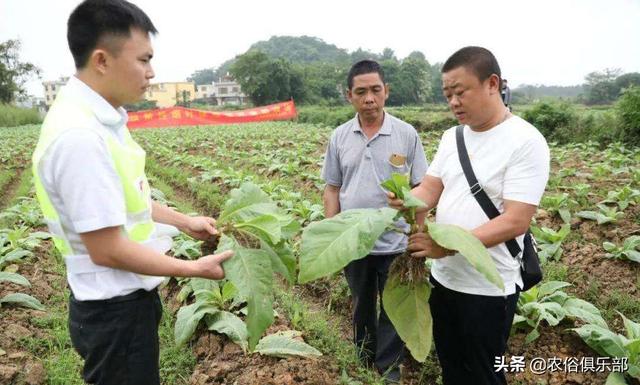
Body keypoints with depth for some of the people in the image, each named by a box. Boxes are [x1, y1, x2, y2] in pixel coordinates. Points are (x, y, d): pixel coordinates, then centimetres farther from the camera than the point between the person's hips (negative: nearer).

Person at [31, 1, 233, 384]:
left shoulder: (100, 117, 2)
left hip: (128, 296, 9)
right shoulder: (79, 135, -29)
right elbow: (107, 250, -26)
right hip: (114, 309, -9)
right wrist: (195, 268, -17)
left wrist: (184, 221, 11)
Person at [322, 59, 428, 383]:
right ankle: (363, 359, 44)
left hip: (396, 243, -2)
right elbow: (332, 189, 4)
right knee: (361, 304, 21)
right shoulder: (339, 137, -1)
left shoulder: (407, 134, -8)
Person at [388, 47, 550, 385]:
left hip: (488, 288, -6)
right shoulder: (451, 137, 4)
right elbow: (430, 189, 2)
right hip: (443, 277, 6)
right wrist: (404, 202, -21)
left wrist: (448, 245, -32)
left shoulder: (525, 141, -18)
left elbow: (515, 221, -23)